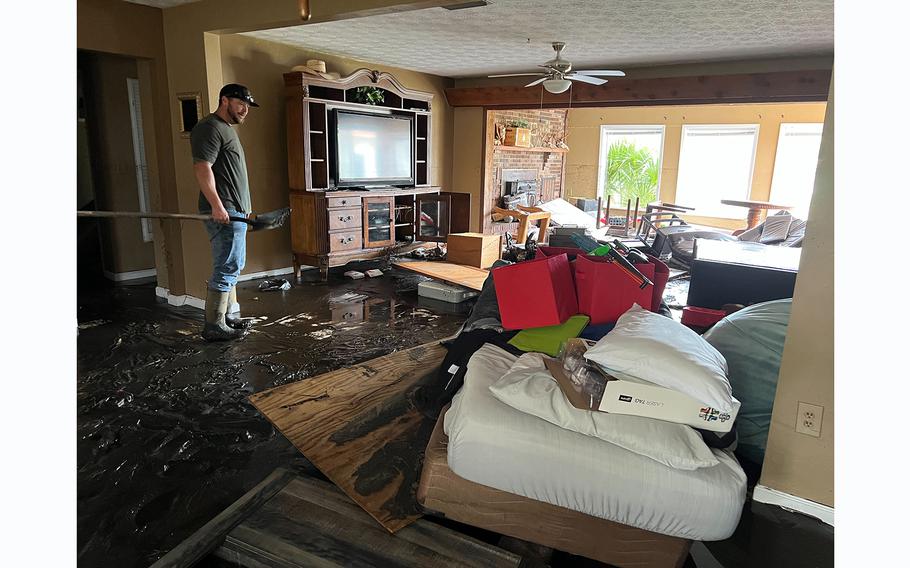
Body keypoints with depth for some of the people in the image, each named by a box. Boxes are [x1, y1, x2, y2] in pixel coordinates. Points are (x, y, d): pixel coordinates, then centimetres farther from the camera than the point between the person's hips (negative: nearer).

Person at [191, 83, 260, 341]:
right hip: (223, 212, -11)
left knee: (232, 266, 15)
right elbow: (202, 167, -21)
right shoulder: (210, 128, -10)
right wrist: (217, 205, -28)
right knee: (226, 268, -10)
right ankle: (214, 327, -4)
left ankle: (229, 317, 25)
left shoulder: (226, 128, 23)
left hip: (235, 211, 11)